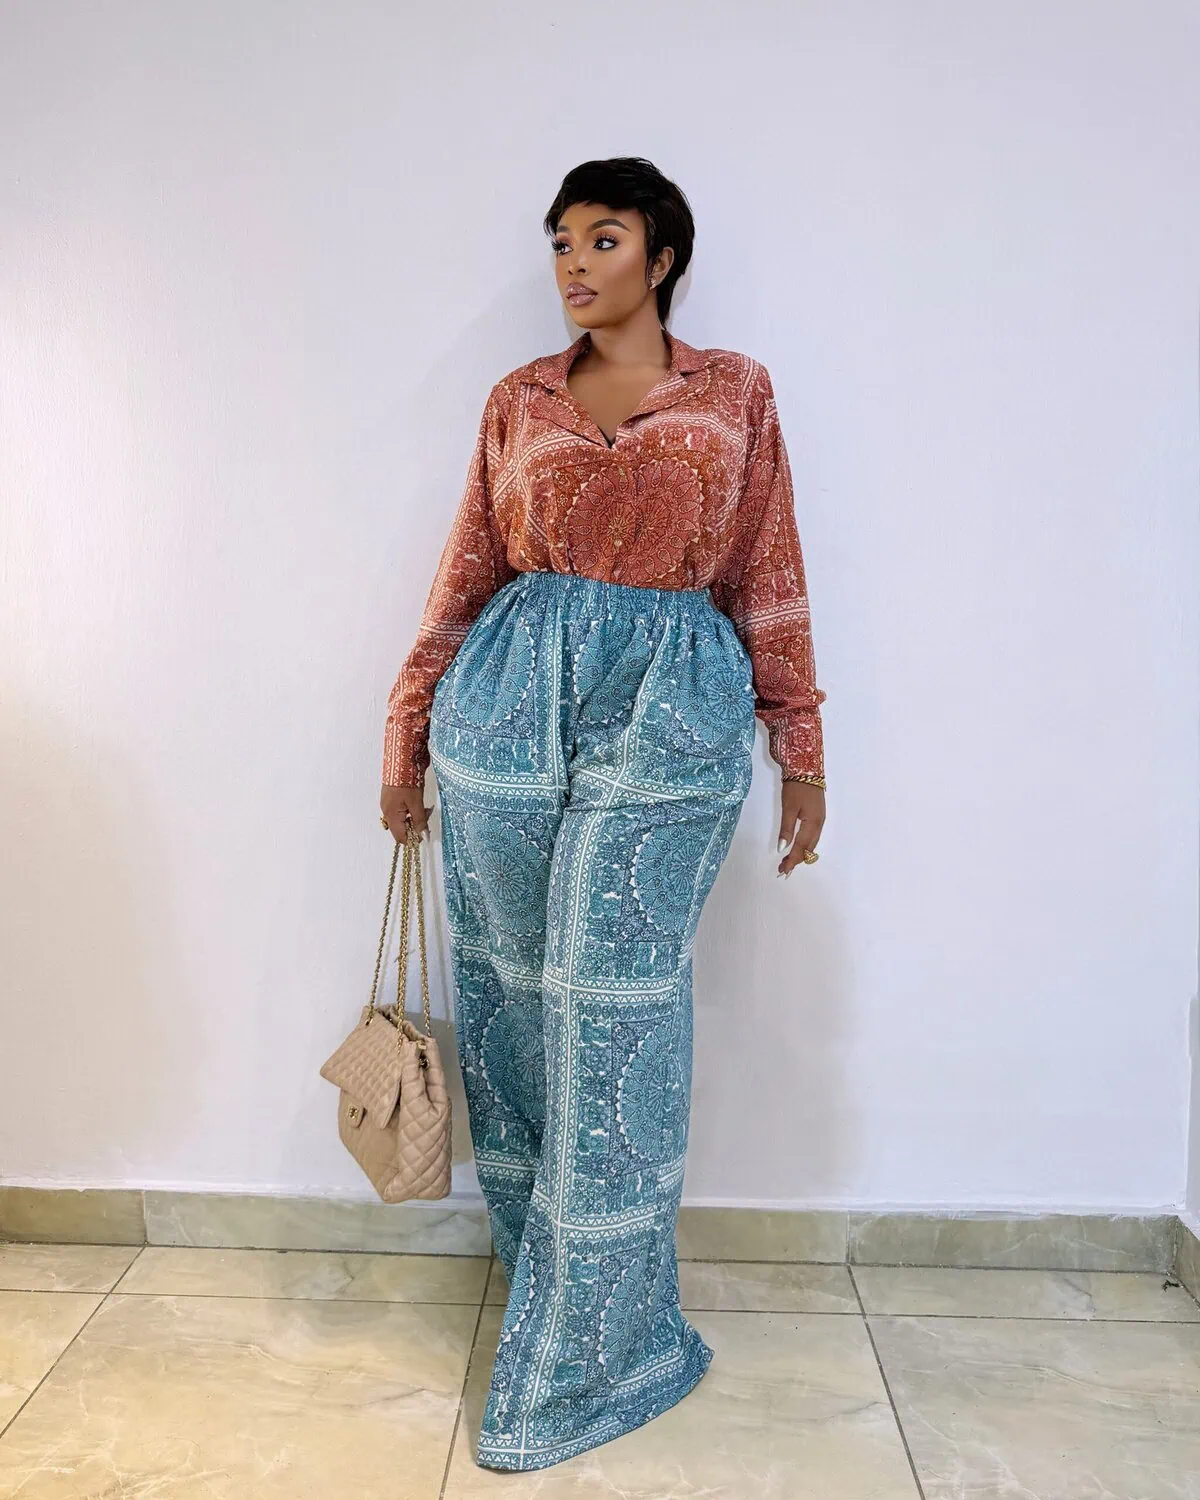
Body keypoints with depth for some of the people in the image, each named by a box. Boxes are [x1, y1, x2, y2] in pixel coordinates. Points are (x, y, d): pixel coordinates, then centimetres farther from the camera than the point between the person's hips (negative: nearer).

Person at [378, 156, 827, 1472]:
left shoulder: (735, 391, 10)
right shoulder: (520, 399, 14)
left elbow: (767, 577, 8)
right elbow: (468, 570, 14)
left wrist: (800, 748, 6)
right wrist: (407, 732, 13)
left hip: (670, 707, -2)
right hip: (513, 695, 3)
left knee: (611, 1011, -3)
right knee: (511, 995, 6)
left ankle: (585, 1358, 15)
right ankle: (556, 1274, 30)